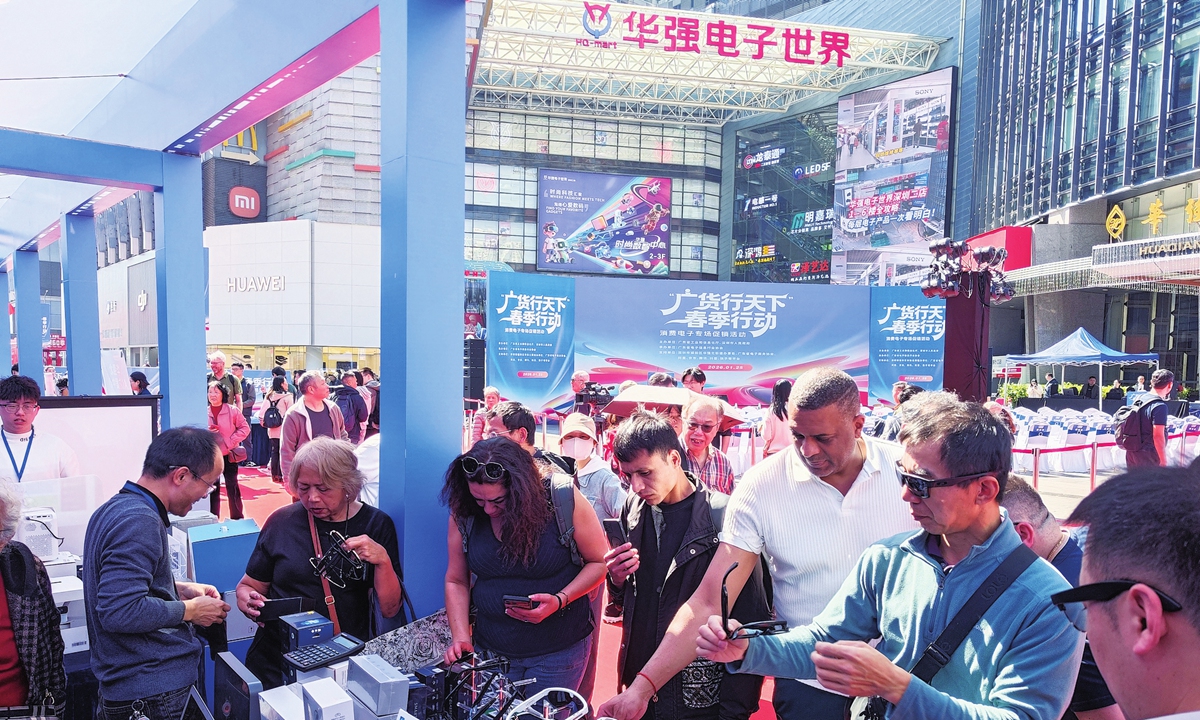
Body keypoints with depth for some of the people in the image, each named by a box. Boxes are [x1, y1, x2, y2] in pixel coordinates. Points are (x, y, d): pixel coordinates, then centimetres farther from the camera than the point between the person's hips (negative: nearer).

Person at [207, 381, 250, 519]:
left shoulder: (232, 410, -7)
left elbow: (245, 428, 0)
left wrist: (232, 440, -10)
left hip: (228, 454, -1)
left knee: (232, 486, 6)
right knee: (213, 488, 8)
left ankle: (237, 517, 17)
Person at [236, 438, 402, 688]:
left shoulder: (377, 525, 2)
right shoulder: (281, 521, 4)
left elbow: (389, 609, 1)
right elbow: (248, 585, 15)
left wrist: (383, 560, -16)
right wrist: (248, 601, -8)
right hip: (278, 659, 1)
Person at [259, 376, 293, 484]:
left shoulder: (268, 397, 5)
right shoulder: (287, 397, -11)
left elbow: (262, 412, 3)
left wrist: (263, 423, 14)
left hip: (272, 430, 6)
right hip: (283, 430, -6)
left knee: (274, 452, 14)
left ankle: (274, 475, 19)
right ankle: (280, 476, -1)